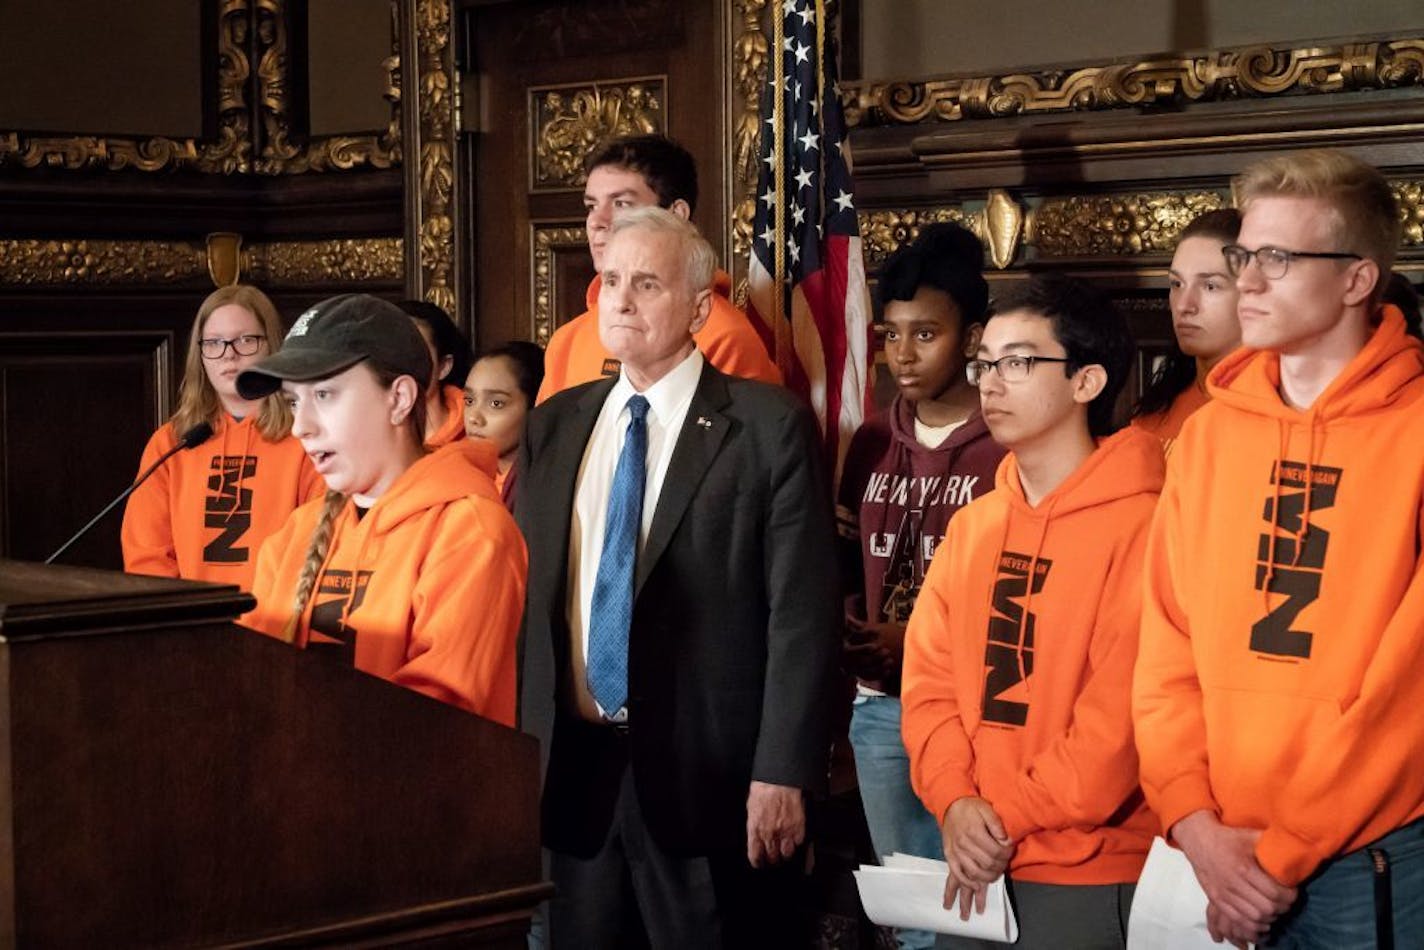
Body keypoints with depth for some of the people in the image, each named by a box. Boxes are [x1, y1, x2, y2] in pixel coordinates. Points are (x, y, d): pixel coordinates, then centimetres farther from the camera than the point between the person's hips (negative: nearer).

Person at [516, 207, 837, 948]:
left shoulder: (769, 426, -5)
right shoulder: (553, 426, 11)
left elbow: (801, 613, -9)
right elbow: (524, 594, 14)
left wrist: (782, 774, -14)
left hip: (709, 771, -5)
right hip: (575, 766, 5)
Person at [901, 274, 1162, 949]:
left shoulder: (1138, 523, -12)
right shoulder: (972, 526, 11)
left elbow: (1123, 712, -16)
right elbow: (929, 676, 7)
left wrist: (1010, 817, -12)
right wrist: (955, 803, -9)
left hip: (1092, 875, -6)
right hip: (972, 868, 6)